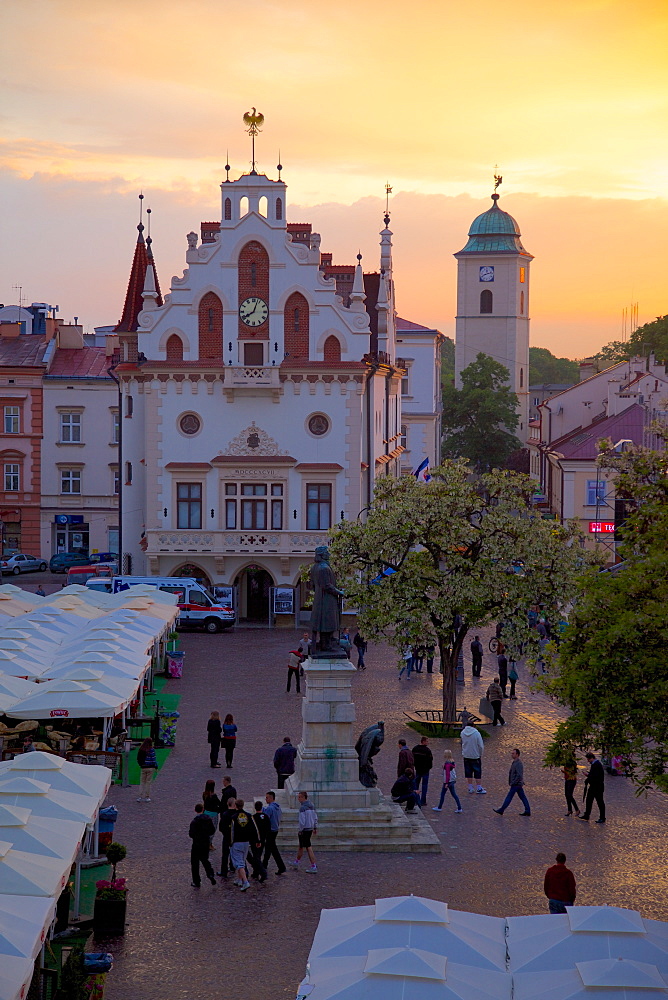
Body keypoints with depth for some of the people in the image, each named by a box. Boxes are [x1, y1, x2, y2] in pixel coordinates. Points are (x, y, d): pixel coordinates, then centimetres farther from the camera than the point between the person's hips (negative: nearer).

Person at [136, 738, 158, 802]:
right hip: (151, 768, -4)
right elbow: (153, 759, -10)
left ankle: (141, 797, 5)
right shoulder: (151, 750, -11)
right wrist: (156, 766, 0)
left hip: (143, 768, 4)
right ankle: (146, 797, 6)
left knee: (142, 782, 10)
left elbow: (138, 759, 6)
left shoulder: (140, 750, 2)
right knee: (148, 782, 4)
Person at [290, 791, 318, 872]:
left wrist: (300, 830, -12)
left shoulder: (303, 807, -19)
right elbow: (315, 817, 14)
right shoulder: (312, 806, 8)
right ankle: (296, 862, 37)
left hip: (304, 829, -9)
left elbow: (302, 821, -22)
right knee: (301, 845, 23)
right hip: (310, 828, 9)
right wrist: (315, 828, 19)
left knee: (308, 848, -5)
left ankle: (314, 867, -6)